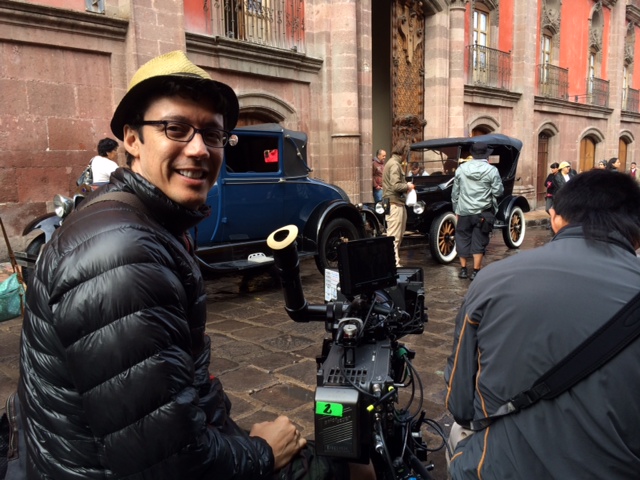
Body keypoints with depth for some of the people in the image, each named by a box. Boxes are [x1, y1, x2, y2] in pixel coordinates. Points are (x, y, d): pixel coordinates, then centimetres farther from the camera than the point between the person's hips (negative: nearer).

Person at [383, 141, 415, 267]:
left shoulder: (393, 162, 18)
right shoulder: (395, 164, -14)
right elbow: (395, 186, -23)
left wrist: (406, 185, 6)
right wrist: (408, 187, -8)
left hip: (396, 203, 11)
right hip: (395, 204, -11)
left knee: (397, 236, 16)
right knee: (394, 236, -8)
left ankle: (394, 262, 23)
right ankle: (394, 264, -5)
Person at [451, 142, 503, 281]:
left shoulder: (461, 168, 2)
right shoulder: (491, 170, -8)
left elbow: (455, 192, 7)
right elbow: (498, 191, -7)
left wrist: (456, 209, 16)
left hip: (464, 211, 3)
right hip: (482, 212, -2)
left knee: (462, 239, 14)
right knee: (479, 242, 5)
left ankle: (463, 270, 21)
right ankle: (475, 271, 8)